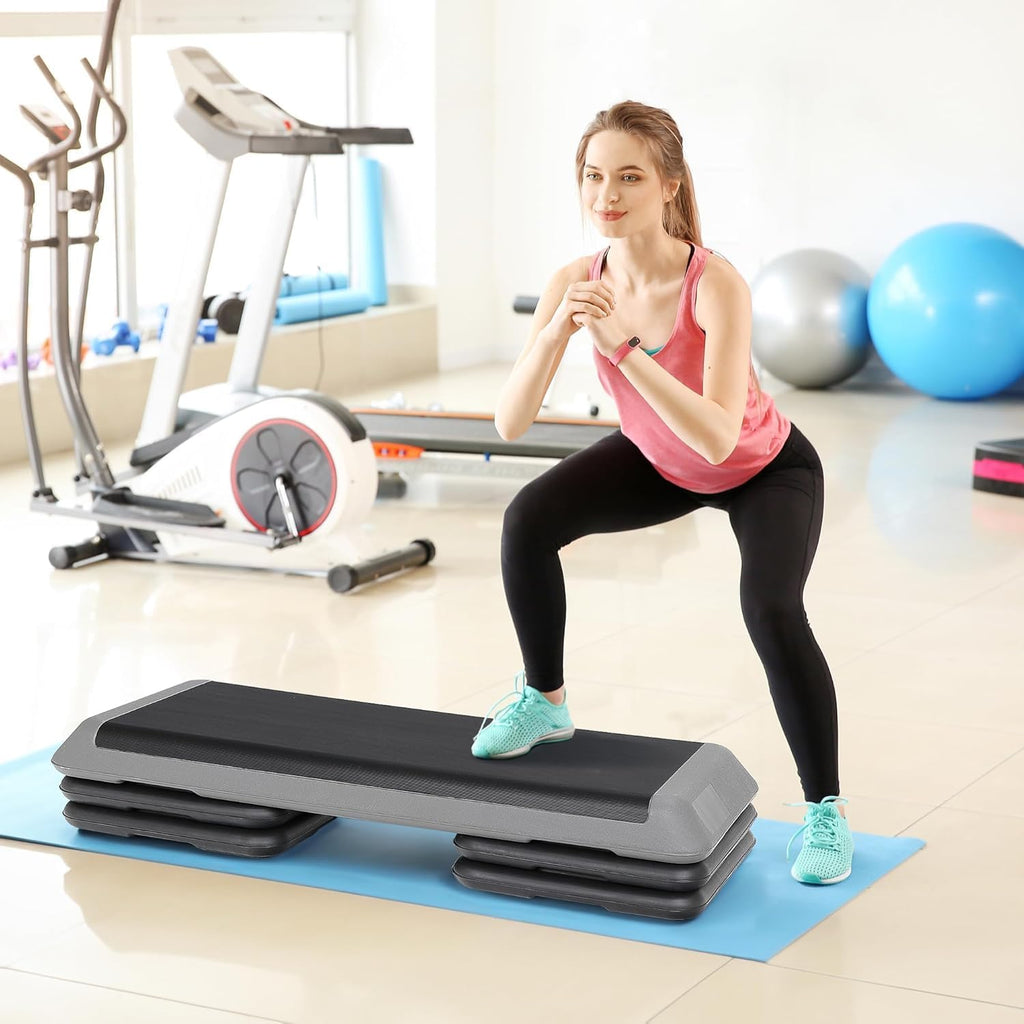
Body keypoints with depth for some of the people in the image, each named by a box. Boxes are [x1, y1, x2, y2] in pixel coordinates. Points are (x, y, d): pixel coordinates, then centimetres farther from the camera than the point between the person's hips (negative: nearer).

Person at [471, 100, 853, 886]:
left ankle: (827, 813, -10)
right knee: (528, 520, -18)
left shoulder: (717, 285, -36)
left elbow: (718, 439, -45)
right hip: (658, 462, 5)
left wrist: (621, 346, -51)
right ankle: (544, 703, 8)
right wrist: (557, 330, -42)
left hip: (767, 470, -4)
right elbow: (509, 423, -26)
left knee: (769, 607, -30)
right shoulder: (576, 283, -22)